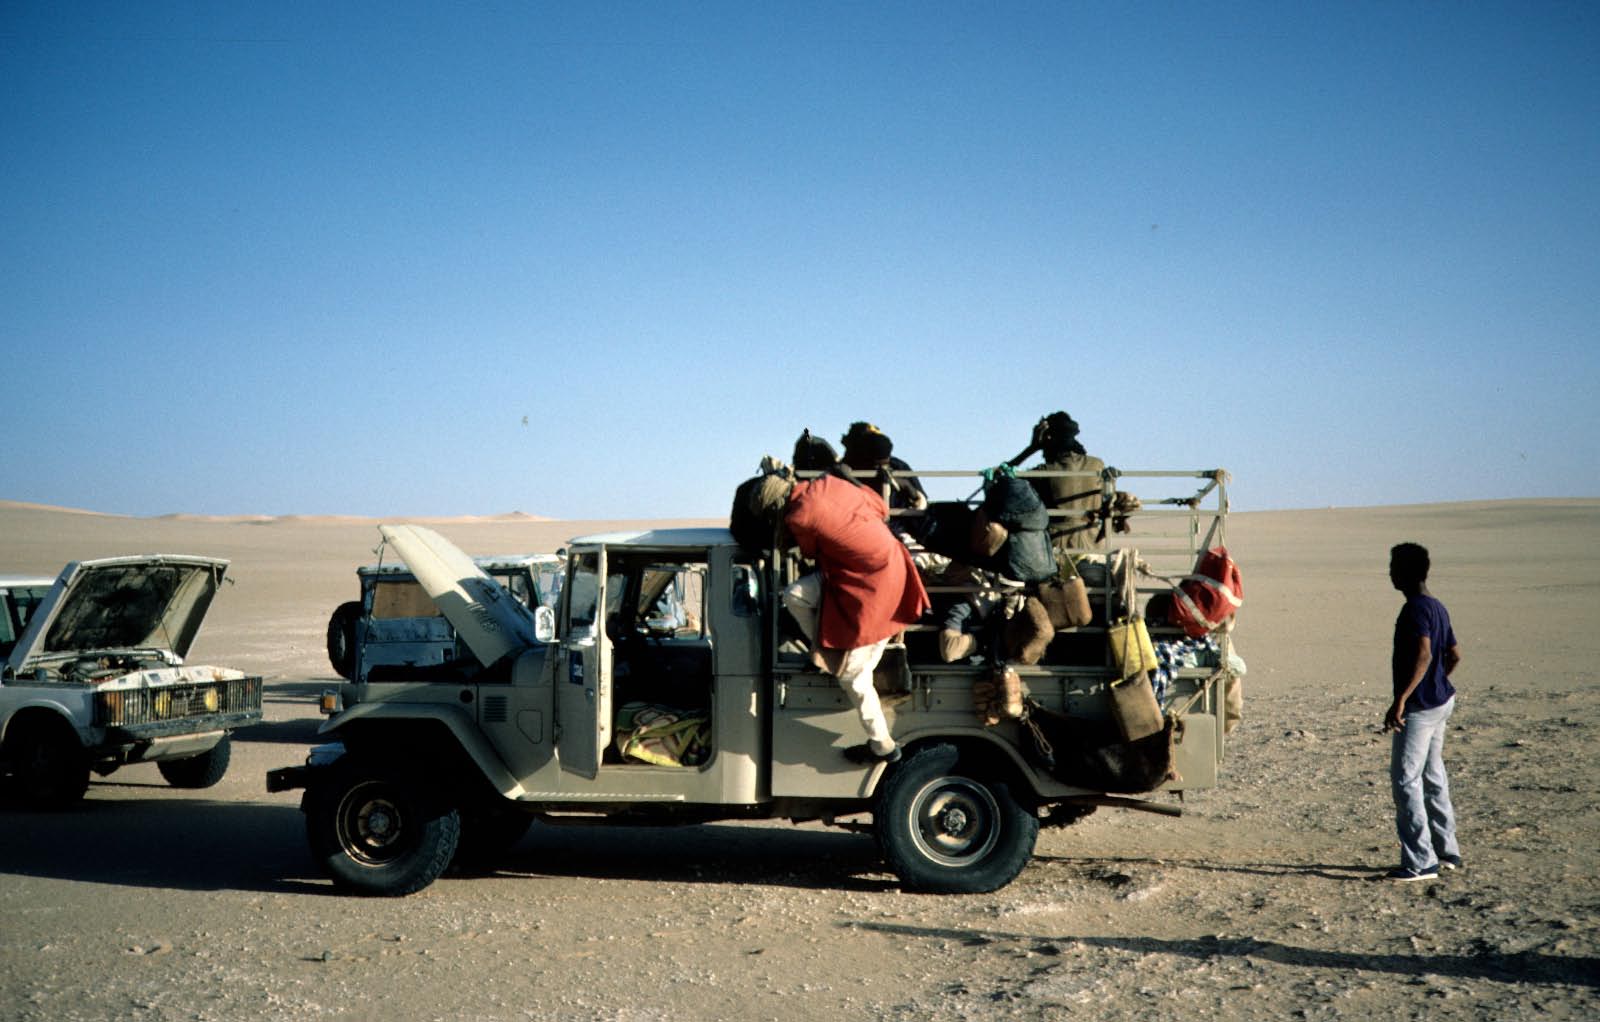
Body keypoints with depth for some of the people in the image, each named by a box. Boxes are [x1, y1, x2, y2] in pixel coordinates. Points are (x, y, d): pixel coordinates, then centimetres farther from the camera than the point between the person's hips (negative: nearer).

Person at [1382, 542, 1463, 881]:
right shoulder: (1437, 607, 12)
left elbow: (1423, 654, -31)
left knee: (1406, 779, -5)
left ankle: (1420, 862, -3)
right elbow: (1455, 655, 20)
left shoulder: (1416, 609, -18)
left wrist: (1401, 699, -34)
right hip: (1441, 701, 10)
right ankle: (1447, 851, 26)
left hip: (1420, 706, -10)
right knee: (1433, 776, 17)